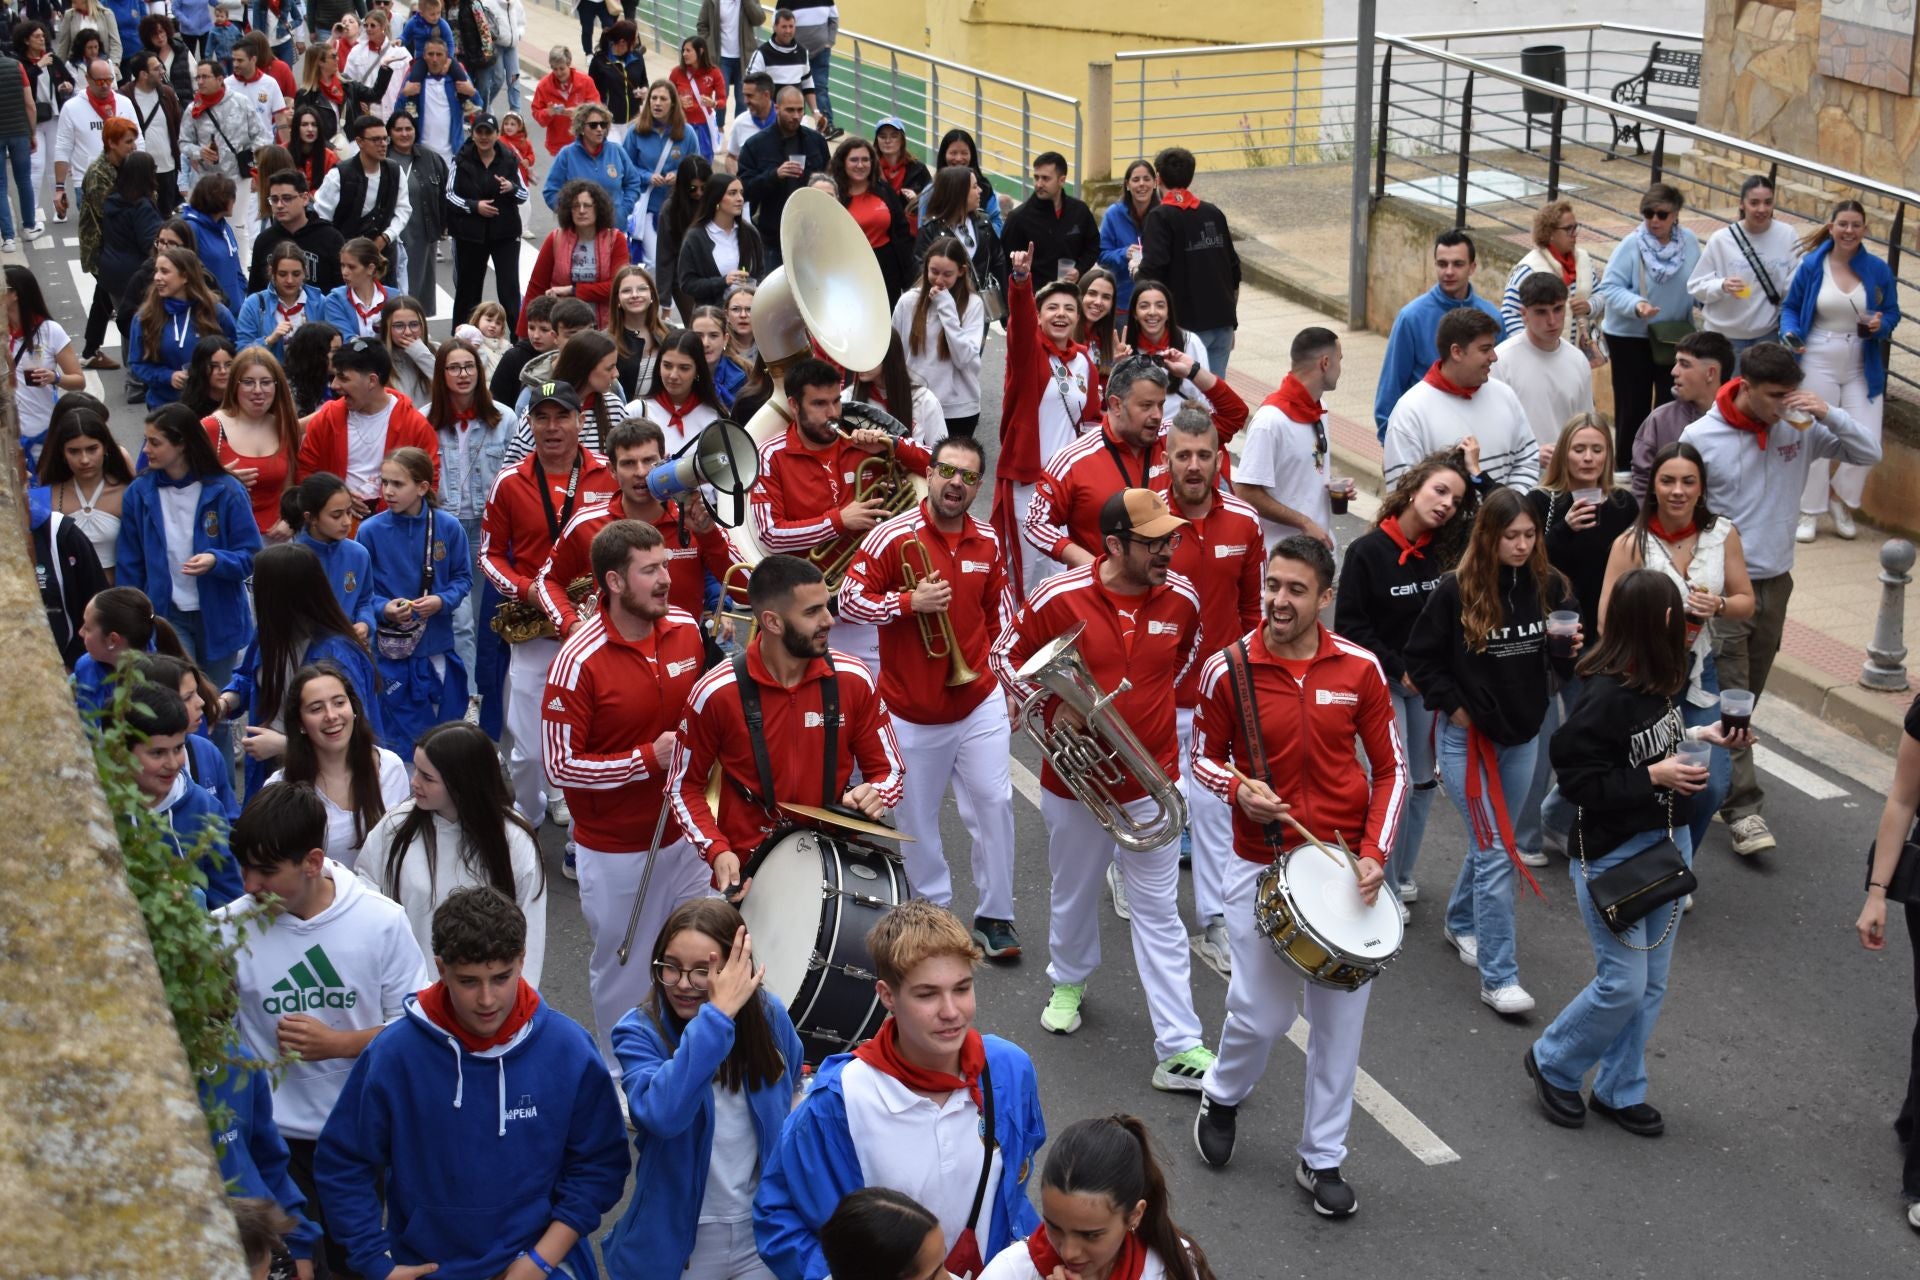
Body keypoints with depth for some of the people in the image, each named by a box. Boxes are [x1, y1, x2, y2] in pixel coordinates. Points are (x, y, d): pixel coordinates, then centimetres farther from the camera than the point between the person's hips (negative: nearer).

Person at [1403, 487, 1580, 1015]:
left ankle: (1460, 922, 45)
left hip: (1524, 736, 5)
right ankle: (1498, 977, -4)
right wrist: (1452, 705, -10)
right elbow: (1420, 657, -5)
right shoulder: (1456, 591, -14)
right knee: (1495, 852, -8)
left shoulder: (1549, 587, -4)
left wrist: (1575, 651, -19)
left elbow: (1565, 668, 2)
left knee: (1490, 843, 19)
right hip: (1468, 736, -4)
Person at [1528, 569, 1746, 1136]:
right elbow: (1578, 780, -22)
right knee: (1623, 984, -2)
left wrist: (1698, 737, 1)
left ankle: (1619, 1090, 29)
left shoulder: (1654, 682, 0)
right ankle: (1552, 1063, 22)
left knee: (1651, 983, 14)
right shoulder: (1606, 695, -24)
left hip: (1667, 842, 8)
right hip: (1614, 854, -8)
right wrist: (1653, 777, -23)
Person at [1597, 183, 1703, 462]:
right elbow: (1609, 288, -19)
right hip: (1629, 337, -4)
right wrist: (1635, 304, -34)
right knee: (1633, 405, 5)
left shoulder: (1690, 242, -5)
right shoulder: (1631, 245, -17)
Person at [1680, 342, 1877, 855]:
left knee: (1745, 697, 15)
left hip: (1775, 582, 5)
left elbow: (1869, 453, 0)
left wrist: (1828, 413, -16)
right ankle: (1742, 808, -7)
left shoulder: (1799, 429, -3)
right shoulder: (1701, 438, -12)